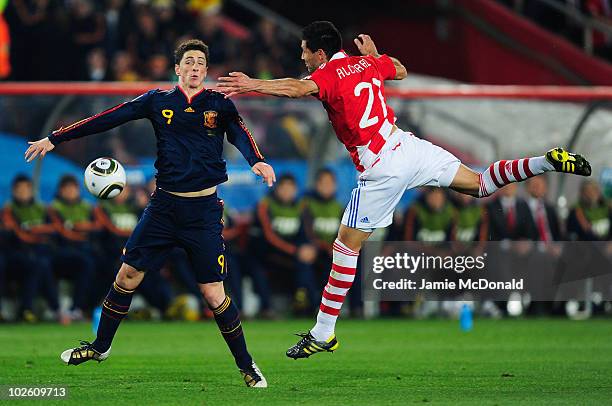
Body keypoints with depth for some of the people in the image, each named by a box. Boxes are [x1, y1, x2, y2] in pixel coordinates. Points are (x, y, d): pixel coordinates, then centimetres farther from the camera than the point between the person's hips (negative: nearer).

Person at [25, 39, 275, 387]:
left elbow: (240, 135, -15)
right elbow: (108, 120, 4)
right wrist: (55, 138, 3)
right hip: (164, 205, 3)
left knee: (214, 294, -6)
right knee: (128, 274, 6)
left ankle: (246, 365, 9)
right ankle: (101, 346, 27)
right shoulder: (158, 101, 6)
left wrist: (257, 161, -37)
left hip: (204, 211, -2)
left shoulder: (219, 104, 1)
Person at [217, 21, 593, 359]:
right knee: (479, 184, 17)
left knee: (346, 246, 0)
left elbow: (300, 88, -31)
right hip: (410, 147, 7)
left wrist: (253, 84, -35)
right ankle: (548, 162, -3)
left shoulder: (328, 75, -8)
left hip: (381, 170, -7)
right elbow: (401, 71, 33)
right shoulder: (368, 63, 12)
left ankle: (323, 334, 3)